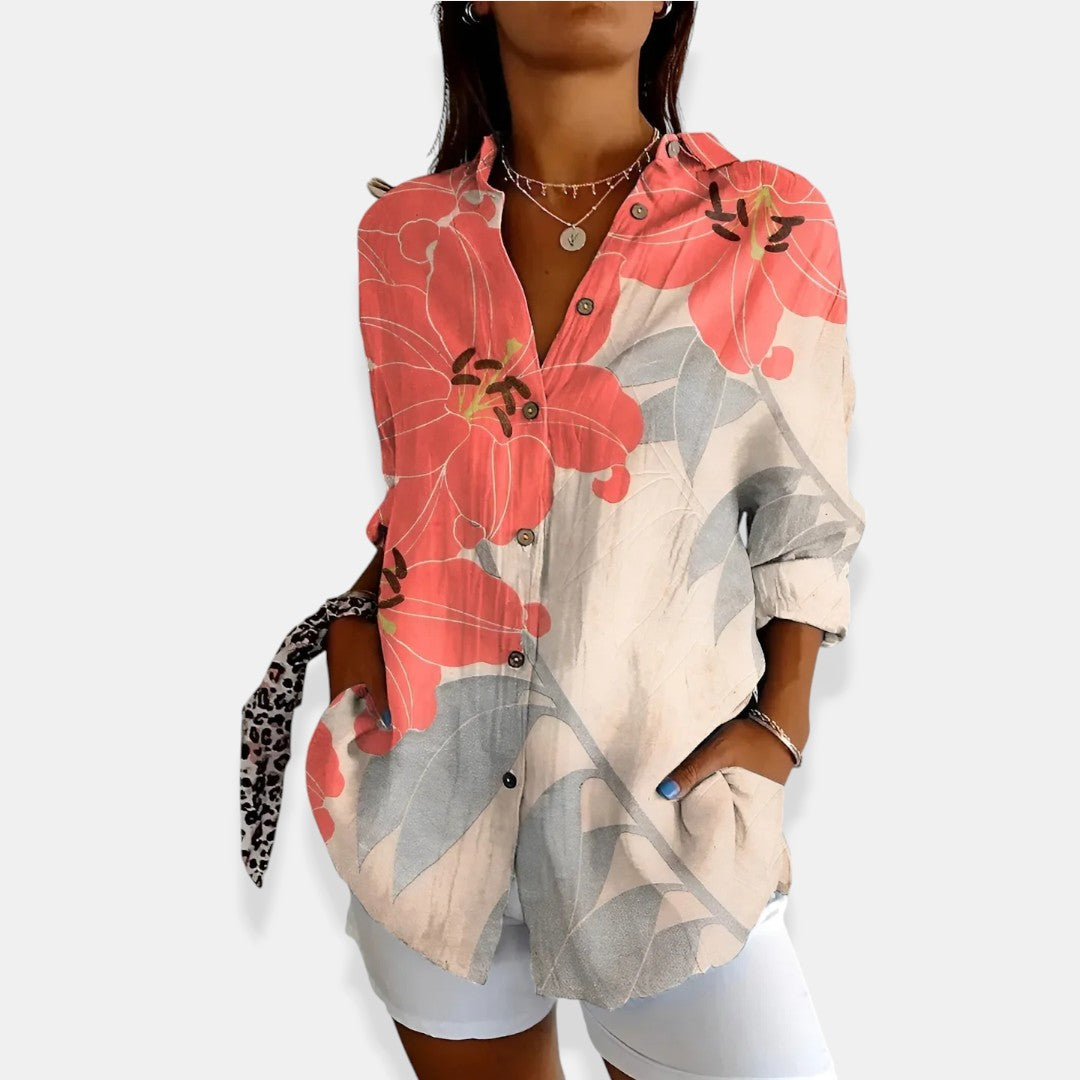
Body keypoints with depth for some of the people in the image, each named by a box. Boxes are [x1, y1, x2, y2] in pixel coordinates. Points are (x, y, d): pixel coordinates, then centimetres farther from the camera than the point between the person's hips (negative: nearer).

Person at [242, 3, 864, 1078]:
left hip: (666, 791, -1)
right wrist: (359, 615, -1)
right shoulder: (403, 232, 3)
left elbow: (802, 512, 1)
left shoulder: (772, 224, -4)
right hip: (430, 791, 3)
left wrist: (778, 725, -8)